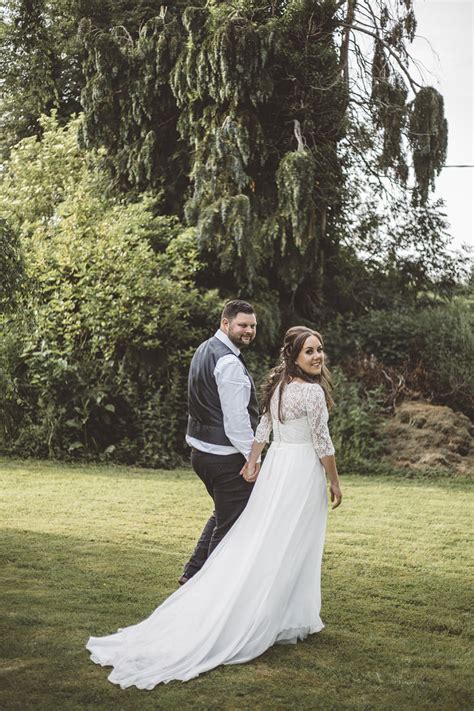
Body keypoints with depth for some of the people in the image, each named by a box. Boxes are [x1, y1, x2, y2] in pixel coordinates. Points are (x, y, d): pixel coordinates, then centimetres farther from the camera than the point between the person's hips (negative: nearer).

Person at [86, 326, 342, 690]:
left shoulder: (277, 383, 8)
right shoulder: (313, 391, -16)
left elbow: (263, 427, 15)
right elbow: (322, 443, -13)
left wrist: (252, 462, 23)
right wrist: (335, 482, -3)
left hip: (275, 464, 7)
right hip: (303, 470, -7)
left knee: (254, 539, 10)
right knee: (291, 547, 2)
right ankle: (290, 618, 12)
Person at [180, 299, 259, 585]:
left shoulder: (205, 350, 12)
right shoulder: (229, 363, -20)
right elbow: (236, 419, -21)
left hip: (202, 451, 10)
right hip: (227, 456, -10)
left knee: (223, 515, 26)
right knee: (230, 527, 2)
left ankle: (193, 573, 27)